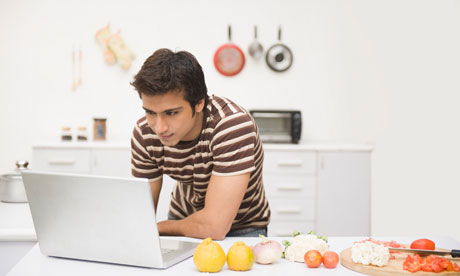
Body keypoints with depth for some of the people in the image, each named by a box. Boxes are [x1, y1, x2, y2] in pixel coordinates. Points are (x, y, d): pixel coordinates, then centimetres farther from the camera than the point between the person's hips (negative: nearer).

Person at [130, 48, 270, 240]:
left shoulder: (233, 125, -31)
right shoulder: (144, 134, -14)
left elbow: (215, 226, -32)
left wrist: (158, 227, -18)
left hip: (240, 229, -3)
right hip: (183, 220, 3)